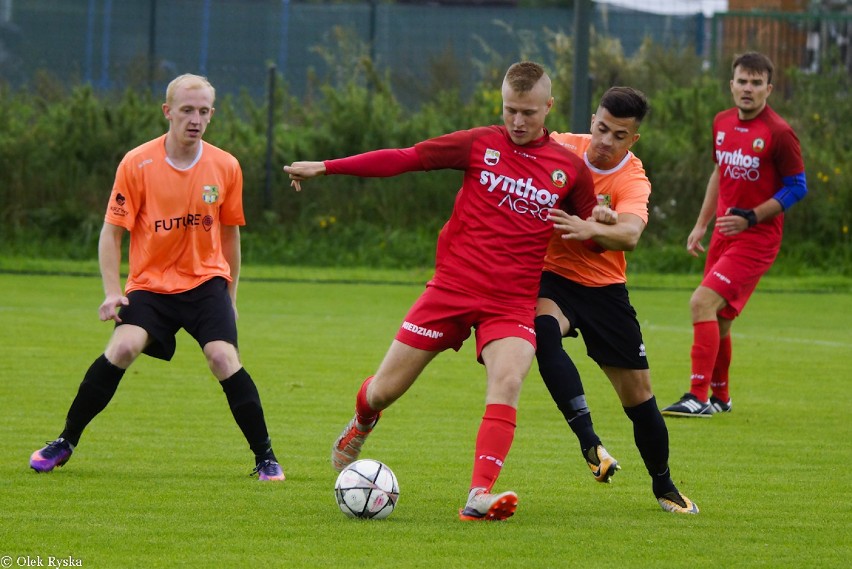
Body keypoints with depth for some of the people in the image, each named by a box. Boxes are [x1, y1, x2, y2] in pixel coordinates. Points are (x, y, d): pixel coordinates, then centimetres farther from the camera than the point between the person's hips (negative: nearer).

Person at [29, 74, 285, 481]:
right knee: (123, 347, -23)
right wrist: (112, 292, -13)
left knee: (223, 358, -19)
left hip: (206, 281, 1)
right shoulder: (137, 164, -9)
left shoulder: (226, 167, -1)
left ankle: (265, 458, -5)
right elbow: (112, 231, -4)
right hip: (150, 282, -1)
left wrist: (231, 295, 17)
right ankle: (66, 442, -7)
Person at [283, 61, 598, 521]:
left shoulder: (570, 169, 3)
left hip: (513, 305, 0)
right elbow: (404, 159, 3)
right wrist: (325, 167, 1)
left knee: (507, 381, -29)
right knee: (384, 391, 4)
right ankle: (360, 426, 42)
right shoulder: (479, 145, 1)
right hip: (451, 288, 1)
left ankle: (479, 496, -35)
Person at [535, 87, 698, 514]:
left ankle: (664, 487, 25)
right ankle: (588, 439, -40)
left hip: (603, 288, 0)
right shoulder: (562, 149, -8)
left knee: (638, 393, 3)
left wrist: (591, 227, -55)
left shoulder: (632, 181, -14)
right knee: (545, 328, -36)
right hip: (551, 276, 0)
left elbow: (629, 234, -33)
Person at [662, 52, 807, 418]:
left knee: (702, 302, -20)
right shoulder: (722, 123, 7)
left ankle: (698, 397, -17)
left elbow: (797, 187, -10)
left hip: (757, 237, -7)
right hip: (724, 233, 7)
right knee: (718, 320, 13)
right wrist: (701, 225, 18)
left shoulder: (778, 134, -14)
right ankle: (719, 397, 32)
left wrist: (750, 218, -17)